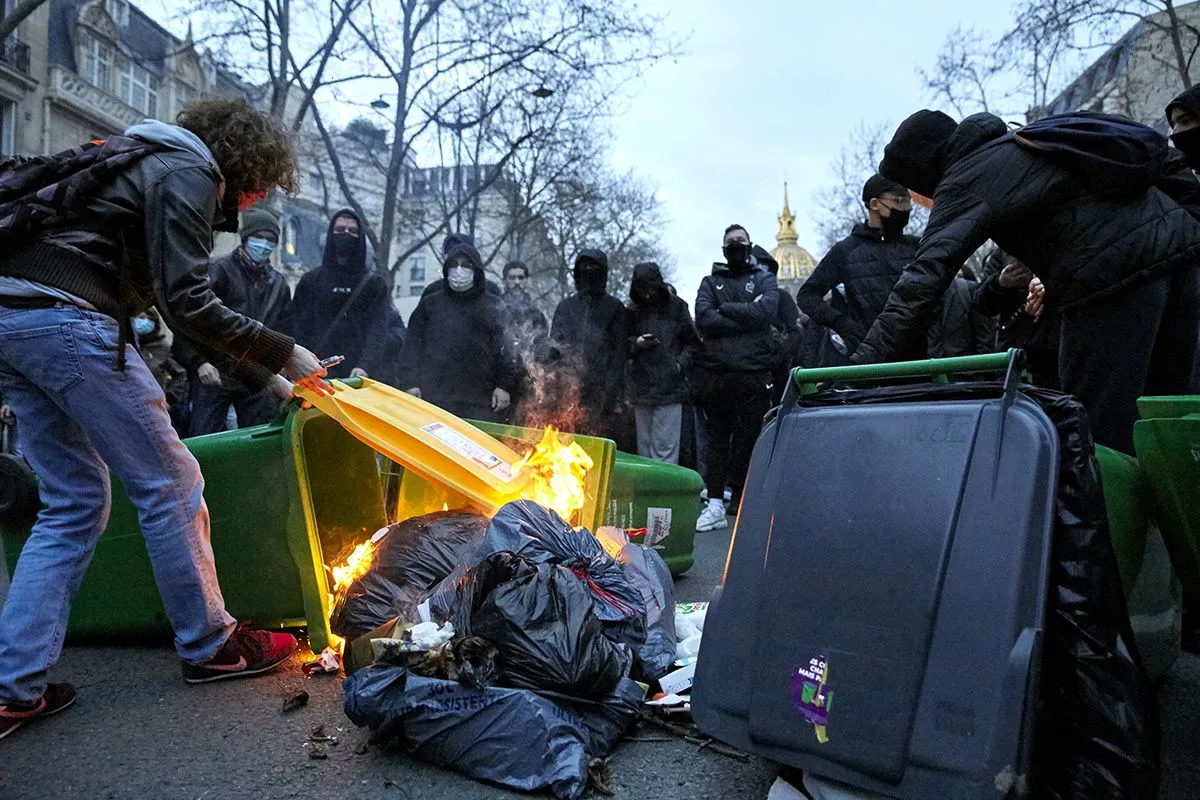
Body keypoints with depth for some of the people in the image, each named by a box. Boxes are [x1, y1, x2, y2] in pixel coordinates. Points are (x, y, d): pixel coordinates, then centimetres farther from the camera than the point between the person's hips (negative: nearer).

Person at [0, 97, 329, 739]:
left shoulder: (154, 167, 28)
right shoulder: (187, 173, -3)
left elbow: (183, 309, 28)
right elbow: (186, 306, -14)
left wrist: (265, 379, 26)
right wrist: (283, 353, -4)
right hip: (64, 318, -10)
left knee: (75, 502, 12)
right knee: (168, 482, 0)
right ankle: (209, 646, 12)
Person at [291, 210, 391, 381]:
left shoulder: (375, 283, 10)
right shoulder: (311, 281, 13)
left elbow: (378, 330, -3)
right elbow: (300, 330, 8)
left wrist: (366, 366, -20)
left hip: (359, 378, 0)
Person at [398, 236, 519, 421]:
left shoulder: (494, 306, 11)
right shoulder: (430, 304, 15)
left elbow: (507, 348, 6)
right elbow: (413, 346, 12)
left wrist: (505, 385, -3)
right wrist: (410, 383, 2)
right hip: (433, 397, 1)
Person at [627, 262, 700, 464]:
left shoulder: (676, 307, 1)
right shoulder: (633, 309, 6)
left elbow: (692, 342, 7)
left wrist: (681, 363, -8)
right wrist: (636, 343, -10)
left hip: (670, 388, -3)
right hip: (641, 388, 3)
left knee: (665, 446, -4)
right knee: (643, 445, 11)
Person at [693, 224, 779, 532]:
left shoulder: (764, 279, 15)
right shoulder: (710, 282, 17)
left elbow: (767, 311, -6)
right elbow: (703, 319, -2)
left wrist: (726, 309, -3)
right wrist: (746, 316, -7)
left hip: (753, 373, -1)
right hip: (714, 372, 1)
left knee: (748, 438, -1)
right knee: (717, 437, 3)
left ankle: (741, 501, 9)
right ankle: (715, 504, 5)